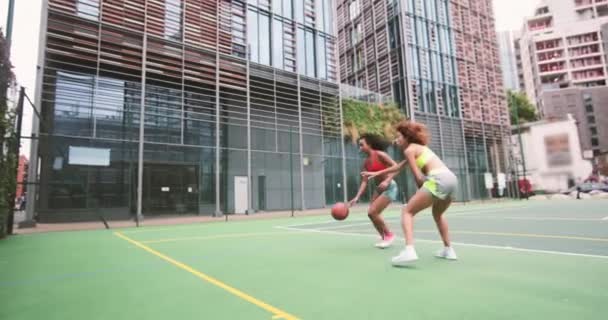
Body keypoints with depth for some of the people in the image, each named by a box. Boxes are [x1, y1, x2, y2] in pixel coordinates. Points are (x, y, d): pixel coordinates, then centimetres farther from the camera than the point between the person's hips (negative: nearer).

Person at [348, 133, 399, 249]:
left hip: (389, 187, -8)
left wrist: (387, 181, -33)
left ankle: (389, 235, 7)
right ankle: (384, 237, 25)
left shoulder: (380, 154, -15)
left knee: (372, 212, -13)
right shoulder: (366, 162, 5)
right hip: (378, 188, 8)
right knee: (372, 213, 6)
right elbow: (364, 181, 2)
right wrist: (357, 198, -7)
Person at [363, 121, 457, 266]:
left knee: (407, 211, 0)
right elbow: (398, 167, 39)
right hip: (451, 178, 9)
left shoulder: (409, 150, 3)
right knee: (437, 214, 32)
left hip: (439, 179, -9)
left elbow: (419, 177, -4)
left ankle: (409, 251, -16)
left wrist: (422, 193, 14)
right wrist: (376, 173, 43)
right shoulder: (418, 148, 30)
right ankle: (448, 250, 31)